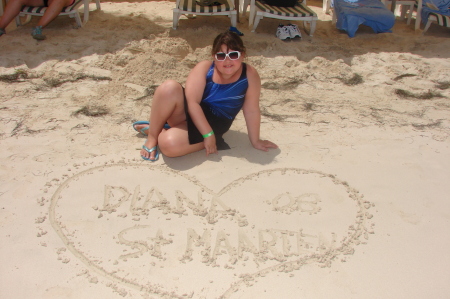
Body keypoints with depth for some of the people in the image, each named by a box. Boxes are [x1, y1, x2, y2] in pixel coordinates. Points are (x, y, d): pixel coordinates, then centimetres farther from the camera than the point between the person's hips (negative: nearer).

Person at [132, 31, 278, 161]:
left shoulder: (250, 75, -15)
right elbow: (192, 102, -20)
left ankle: (157, 129, 6)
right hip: (189, 113, 1)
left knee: (169, 145, -30)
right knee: (169, 88, -34)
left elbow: (252, 110, -9)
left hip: (212, 124, -1)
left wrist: (255, 141, -2)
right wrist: (208, 134, -25)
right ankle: (152, 136, -13)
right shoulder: (204, 68, -14)